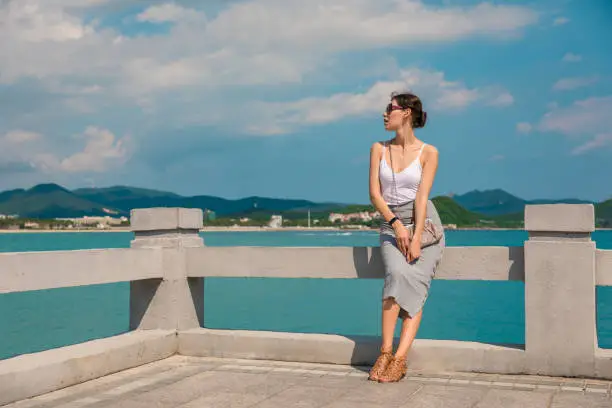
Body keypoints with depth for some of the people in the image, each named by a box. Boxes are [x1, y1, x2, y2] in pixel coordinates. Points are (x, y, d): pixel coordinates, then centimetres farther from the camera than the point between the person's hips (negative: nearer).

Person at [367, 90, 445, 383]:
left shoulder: (428, 153, 0)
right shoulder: (379, 149, 8)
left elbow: (422, 196, -9)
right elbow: (375, 194, 1)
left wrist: (416, 239, -18)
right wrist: (396, 224, -13)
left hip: (424, 222, -1)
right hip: (390, 224, 1)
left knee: (415, 282, -18)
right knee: (398, 274, -25)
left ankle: (399, 359, -21)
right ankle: (385, 352, -23)